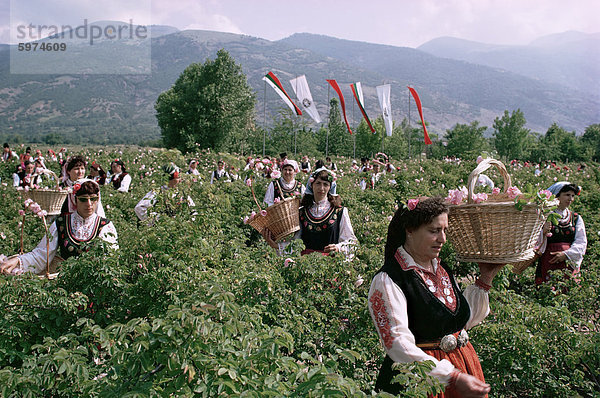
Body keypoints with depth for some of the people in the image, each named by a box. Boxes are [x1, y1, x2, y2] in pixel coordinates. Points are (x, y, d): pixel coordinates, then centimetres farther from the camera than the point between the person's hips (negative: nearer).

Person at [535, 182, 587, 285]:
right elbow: (536, 241, -1)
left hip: (570, 263, 3)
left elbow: (581, 242, 7)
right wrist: (543, 232, -22)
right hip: (548, 264, -3)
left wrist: (566, 254, -9)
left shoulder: (576, 218, 14)